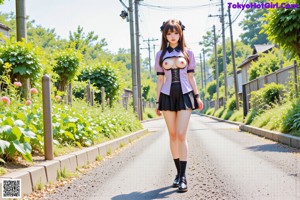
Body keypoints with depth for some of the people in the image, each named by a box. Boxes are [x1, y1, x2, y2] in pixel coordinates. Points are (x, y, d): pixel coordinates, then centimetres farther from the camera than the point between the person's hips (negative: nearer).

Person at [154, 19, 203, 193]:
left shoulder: (188, 53, 8)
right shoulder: (160, 55, 9)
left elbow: (191, 77, 9)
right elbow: (160, 80, 9)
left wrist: (197, 96, 3)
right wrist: (157, 102, 7)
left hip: (185, 95, -2)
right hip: (167, 96, 2)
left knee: (181, 135, -11)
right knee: (173, 135, 5)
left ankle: (183, 176, -8)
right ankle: (179, 172, 17)